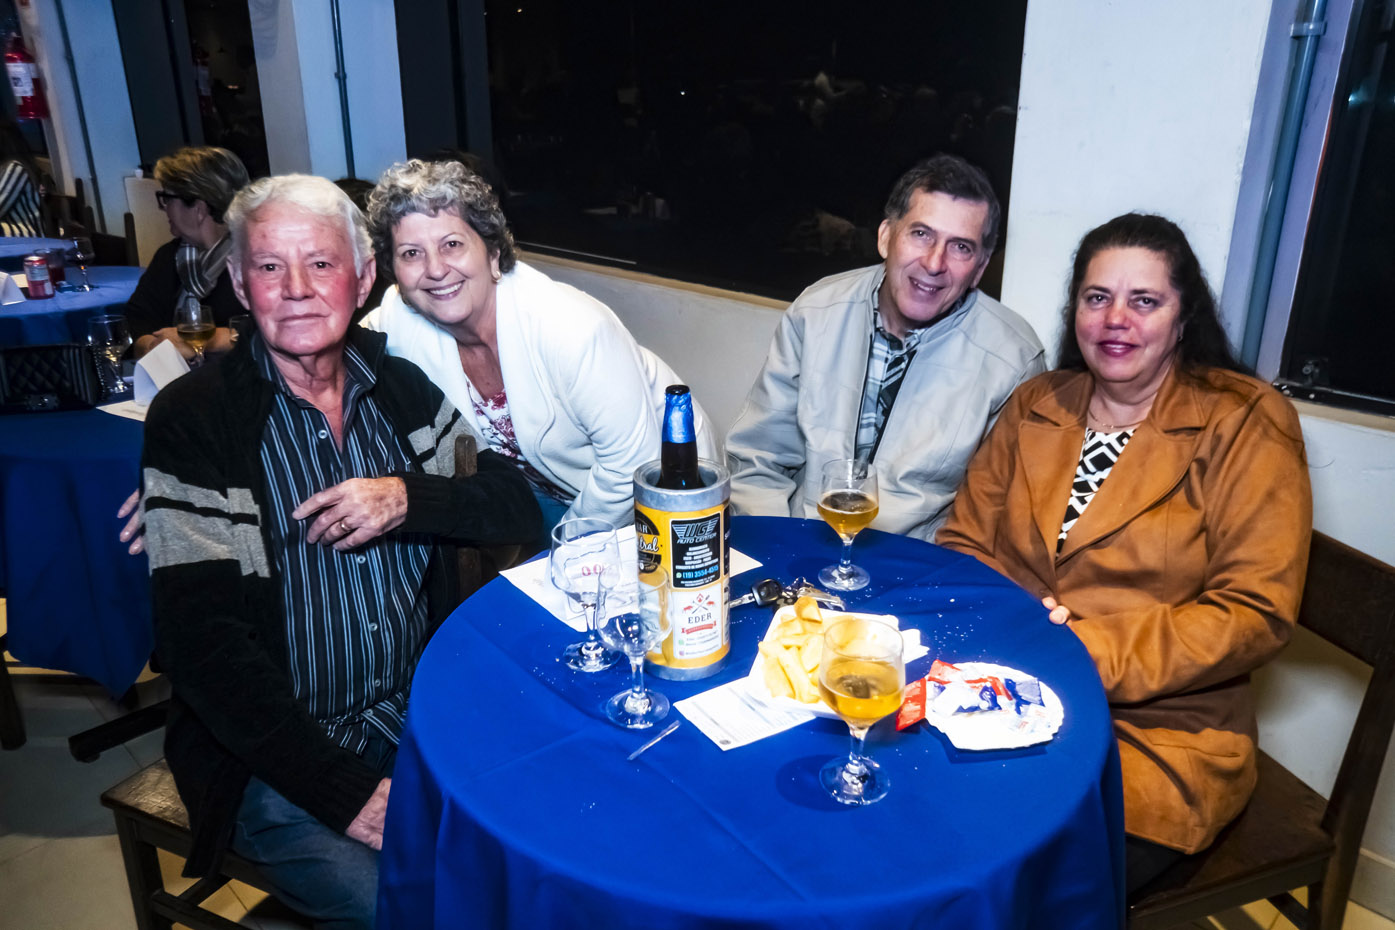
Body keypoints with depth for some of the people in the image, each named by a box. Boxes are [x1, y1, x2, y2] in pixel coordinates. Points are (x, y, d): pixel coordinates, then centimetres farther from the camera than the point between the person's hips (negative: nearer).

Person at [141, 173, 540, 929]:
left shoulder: (403, 386, 5)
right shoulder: (191, 421, -8)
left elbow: (522, 508, 3)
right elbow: (201, 641, -13)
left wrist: (410, 497, -18)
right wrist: (346, 788, -19)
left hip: (425, 717, 4)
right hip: (275, 757, -4)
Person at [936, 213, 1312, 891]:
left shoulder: (1245, 425, -3)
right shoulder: (1034, 407, 10)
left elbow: (1255, 613, -8)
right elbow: (964, 541, 9)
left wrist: (1091, 651, -17)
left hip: (1160, 736, -3)